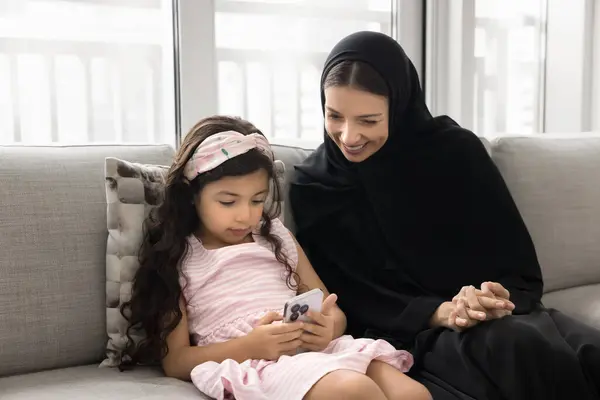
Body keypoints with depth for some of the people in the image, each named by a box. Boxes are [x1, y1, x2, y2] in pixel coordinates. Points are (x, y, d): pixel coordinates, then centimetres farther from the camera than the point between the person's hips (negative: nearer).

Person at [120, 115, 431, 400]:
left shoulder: (276, 235, 19)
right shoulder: (175, 260, 6)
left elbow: (333, 313, 17)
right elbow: (175, 362, 2)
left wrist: (329, 328, -9)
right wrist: (250, 347, -15)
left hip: (318, 350, 5)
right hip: (251, 366, -4)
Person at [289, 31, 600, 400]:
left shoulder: (457, 150, 0)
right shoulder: (313, 187, 1)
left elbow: (520, 264, 3)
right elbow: (350, 298, -2)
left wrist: (496, 297, -21)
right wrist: (438, 313, -18)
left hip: (493, 315, 2)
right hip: (407, 336, -2)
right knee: (519, 348, -33)